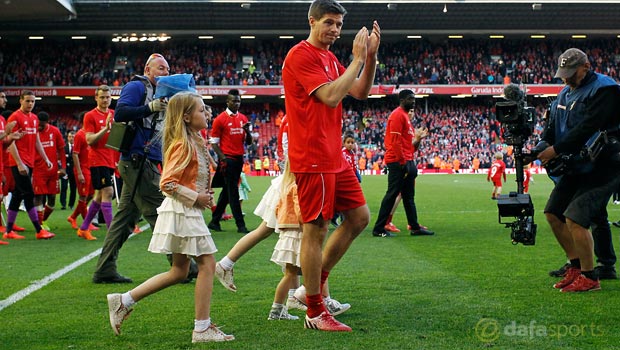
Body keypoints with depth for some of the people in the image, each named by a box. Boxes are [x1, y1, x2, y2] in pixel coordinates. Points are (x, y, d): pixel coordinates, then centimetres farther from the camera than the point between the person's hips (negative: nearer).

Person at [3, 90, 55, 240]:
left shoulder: (34, 118, 15)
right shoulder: (15, 117, -7)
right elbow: (11, 143, -12)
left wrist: (46, 159, 16)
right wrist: (19, 164, -18)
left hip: (29, 163, 8)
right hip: (19, 163, -8)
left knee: (17, 196, 9)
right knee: (29, 195, -8)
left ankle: (9, 231, 14)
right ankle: (39, 231, -8)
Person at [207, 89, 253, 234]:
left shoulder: (243, 118, 12)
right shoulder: (220, 119, -4)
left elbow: (249, 142, 14)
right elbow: (214, 142, -5)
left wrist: (247, 130, -6)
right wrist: (222, 158, -16)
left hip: (239, 159, 6)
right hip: (228, 159, -6)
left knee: (227, 191, 11)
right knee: (233, 192, -6)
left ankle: (215, 221, 21)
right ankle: (240, 225, -5)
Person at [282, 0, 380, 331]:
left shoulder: (330, 59, 17)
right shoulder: (301, 55, -12)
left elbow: (361, 92, 17)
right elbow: (331, 97, -22)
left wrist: (371, 56, 4)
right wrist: (358, 59, -14)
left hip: (334, 157, 10)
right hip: (313, 158, -10)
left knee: (359, 216, 12)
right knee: (316, 229, -4)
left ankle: (317, 280, 22)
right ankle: (314, 312, 6)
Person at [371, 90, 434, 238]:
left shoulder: (405, 116, 20)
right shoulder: (397, 115, -10)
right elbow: (396, 141, -17)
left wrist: (418, 138, 5)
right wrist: (403, 162, -19)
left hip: (407, 162, 10)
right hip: (398, 162, -10)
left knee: (409, 196, 12)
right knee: (392, 194, -8)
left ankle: (415, 227, 17)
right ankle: (379, 229, -4)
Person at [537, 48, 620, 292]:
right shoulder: (566, 93, 13)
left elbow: (587, 128, -24)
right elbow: (555, 127, 16)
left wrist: (557, 149, -22)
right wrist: (541, 149, -2)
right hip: (576, 166, 9)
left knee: (575, 219, -18)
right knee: (553, 214, 9)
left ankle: (589, 278, -4)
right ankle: (576, 267, 21)